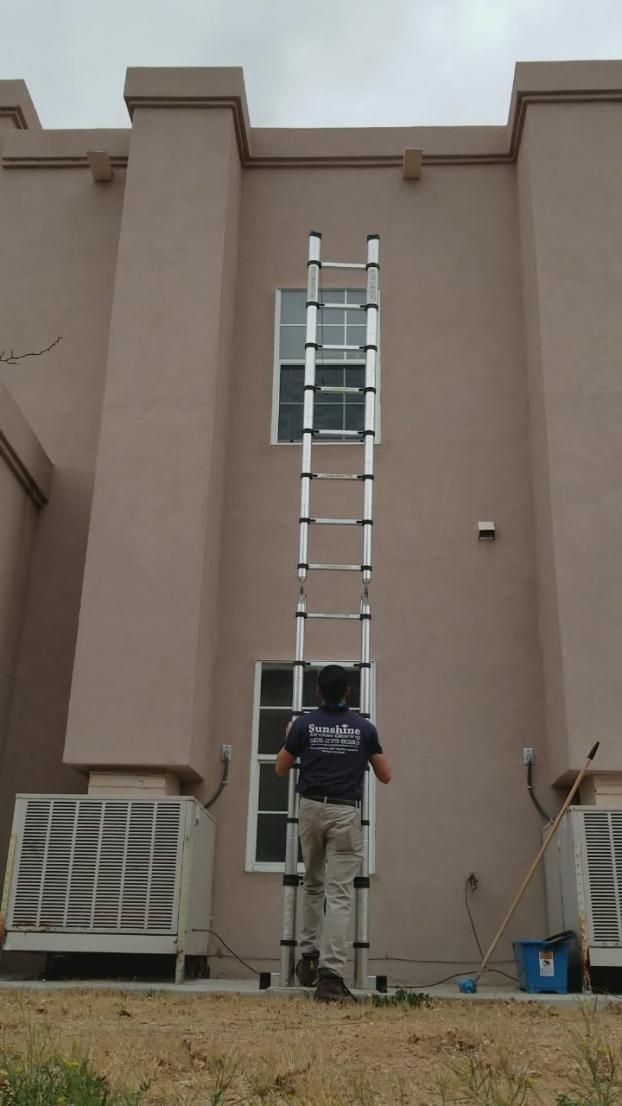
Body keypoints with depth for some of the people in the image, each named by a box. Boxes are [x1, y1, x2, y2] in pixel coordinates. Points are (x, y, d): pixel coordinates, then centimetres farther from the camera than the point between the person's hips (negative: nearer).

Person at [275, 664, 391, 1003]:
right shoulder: (364, 727, 1)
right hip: (345, 812, -2)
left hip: (312, 809, 2)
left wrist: (290, 737, 26)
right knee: (339, 894, -4)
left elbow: (280, 769, 11)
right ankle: (331, 974, -12)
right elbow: (385, 775, 9)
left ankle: (308, 956, 24)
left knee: (313, 885, 23)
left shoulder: (304, 724, 0)